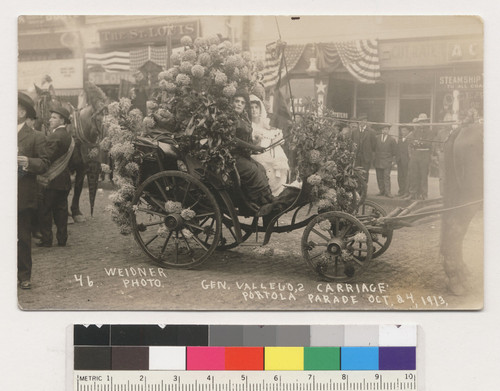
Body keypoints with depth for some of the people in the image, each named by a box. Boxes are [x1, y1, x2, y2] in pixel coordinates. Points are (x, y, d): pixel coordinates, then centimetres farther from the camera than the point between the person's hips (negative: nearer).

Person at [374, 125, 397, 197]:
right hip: (377, 161, 3)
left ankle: (387, 192, -6)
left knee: (387, 177, -7)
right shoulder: (377, 138, 8)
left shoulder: (392, 140, 3)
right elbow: (373, 148, 11)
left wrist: (393, 160, 2)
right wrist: (374, 158, 6)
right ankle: (381, 191, 13)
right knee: (379, 177, 5)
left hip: (387, 162, -3)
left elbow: (394, 151, 6)